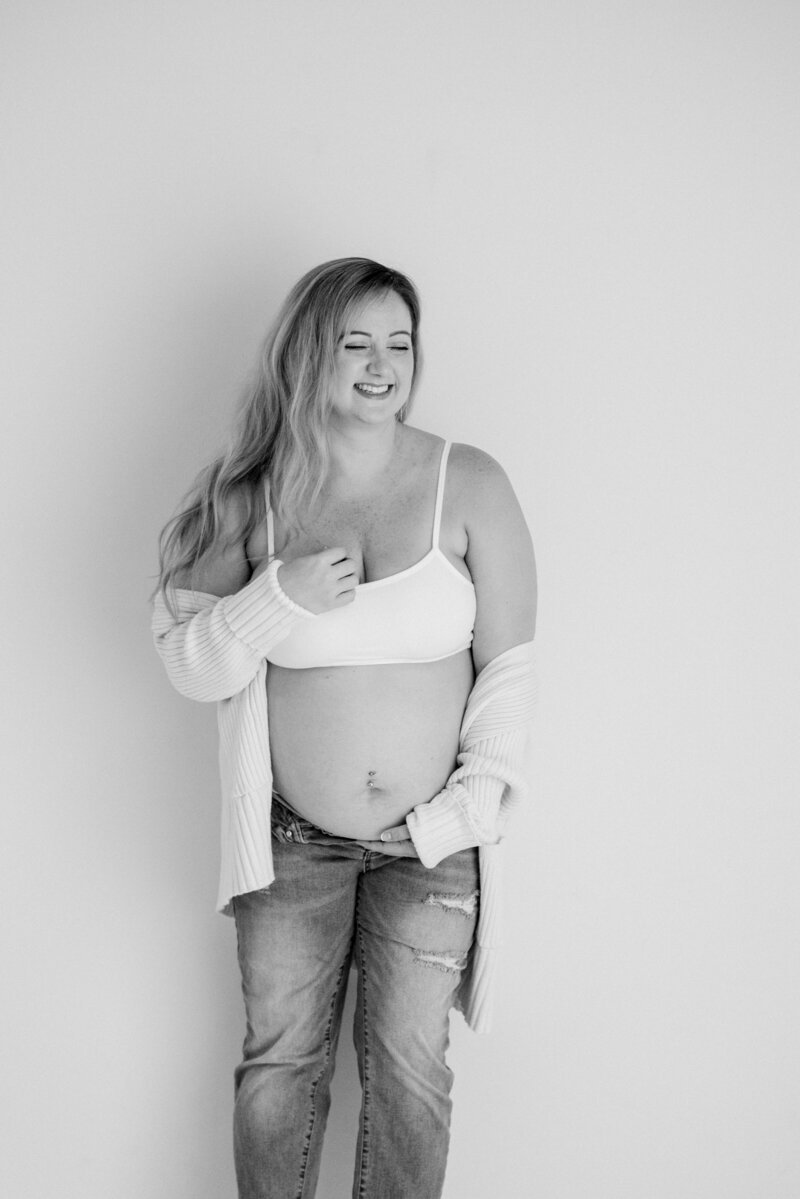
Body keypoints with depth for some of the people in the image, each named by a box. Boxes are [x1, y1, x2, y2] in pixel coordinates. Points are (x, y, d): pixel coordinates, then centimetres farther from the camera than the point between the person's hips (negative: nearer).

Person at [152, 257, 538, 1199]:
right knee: (279, 1061, 12)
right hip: (292, 839, 1)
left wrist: (478, 792, -11)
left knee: (408, 1068, 9)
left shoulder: (467, 486, -8)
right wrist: (280, 597, -19)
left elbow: (508, 664, -4)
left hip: (433, 842, -1)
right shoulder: (250, 499, -4)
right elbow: (189, 668, -4)